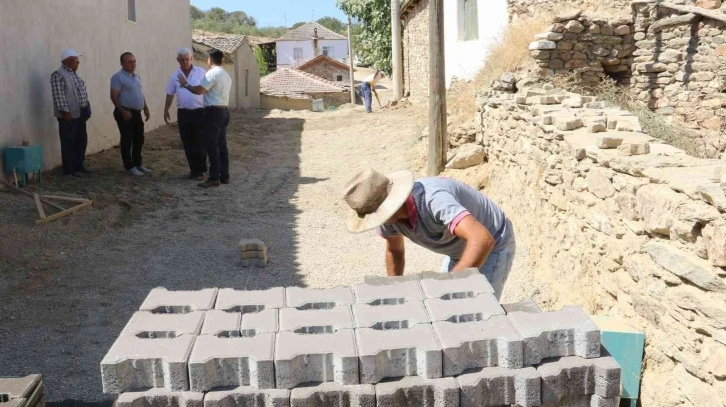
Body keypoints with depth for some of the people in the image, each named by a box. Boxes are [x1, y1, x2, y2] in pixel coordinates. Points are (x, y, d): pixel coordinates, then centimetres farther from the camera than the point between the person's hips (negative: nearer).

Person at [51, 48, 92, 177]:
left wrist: (86, 110, 18)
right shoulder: (58, 75, -14)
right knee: (69, 143, -2)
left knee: (81, 141, 13)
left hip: (80, 114, 9)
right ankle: (68, 169, 4)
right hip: (68, 115, -9)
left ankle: (79, 166, 24)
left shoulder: (74, 73, 16)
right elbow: (59, 96, -20)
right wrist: (65, 111, -23)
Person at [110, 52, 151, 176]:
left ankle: (138, 164, 24)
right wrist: (123, 111, -24)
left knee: (139, 140, 13)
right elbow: (114, 96, -17)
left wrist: (146, 108, 16)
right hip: (125, 113, -8)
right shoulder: (118, 77, -12)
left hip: (137, 113, 8)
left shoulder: (136, 76, 14)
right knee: (127, 141, -2)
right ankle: (130, 167, 4)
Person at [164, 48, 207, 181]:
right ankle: (193, 169, 17)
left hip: (199, 112, -3)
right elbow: (170, 94, 15)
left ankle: (200, 170, 7)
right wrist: (166, 110, 13)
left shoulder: (201, 72, -2)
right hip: (183, 113, 3)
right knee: (188, 144, 7)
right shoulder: (175, 75, 8)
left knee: (200, 143, -1)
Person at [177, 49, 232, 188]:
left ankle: (214, 178, -6)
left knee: (212, 146, -7)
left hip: (213, 112, -9)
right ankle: (224, 176, 14)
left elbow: (199, 90, -19)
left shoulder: (212, 73, -14)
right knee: (221, 145, 11)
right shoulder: (226, 75, 17)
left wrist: (185, 84, -4)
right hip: (224, 111, 9)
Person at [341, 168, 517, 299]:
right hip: (461, 248, 8)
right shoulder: (389, 211, -15)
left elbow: (483, 240, -51)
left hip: (493, 246, -7)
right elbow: (394, 250, 7)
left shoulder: (433, 199, -41)